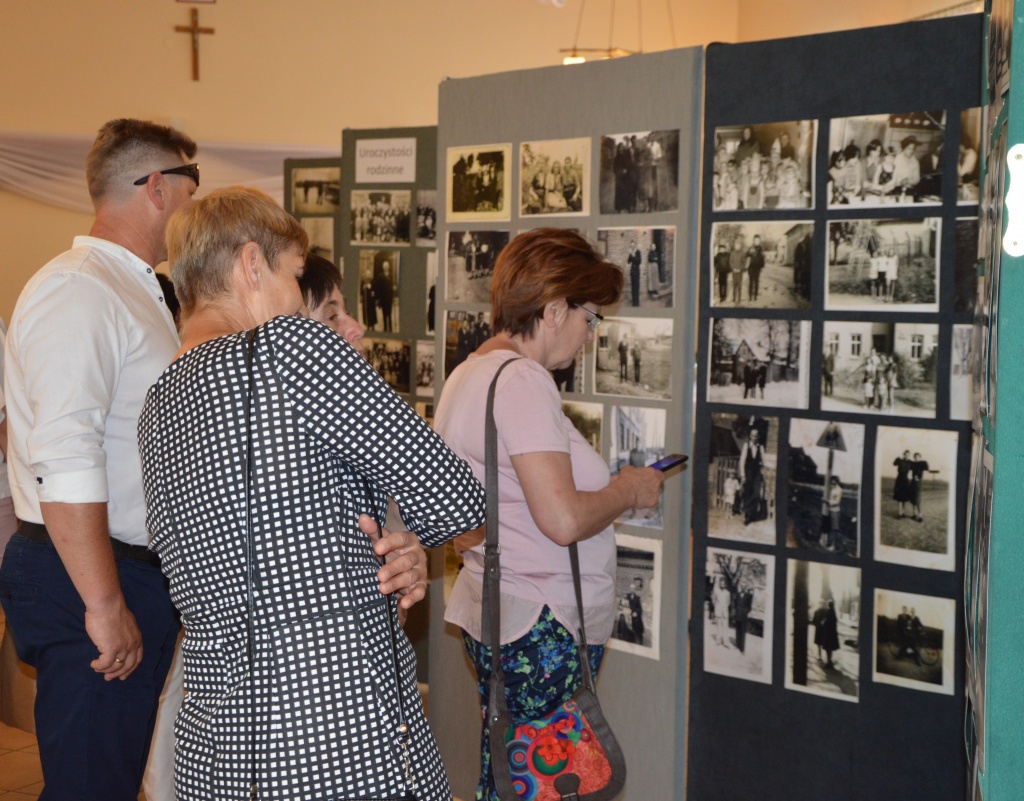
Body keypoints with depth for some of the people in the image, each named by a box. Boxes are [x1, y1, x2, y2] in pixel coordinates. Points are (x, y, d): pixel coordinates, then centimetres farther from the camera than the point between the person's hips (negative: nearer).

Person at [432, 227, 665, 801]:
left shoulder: (468, 374, 13)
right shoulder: (522, 381, -18)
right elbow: (564, 520, -25)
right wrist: (629, 491, -6)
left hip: (492, 613, 10)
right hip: (544, 629, -10)